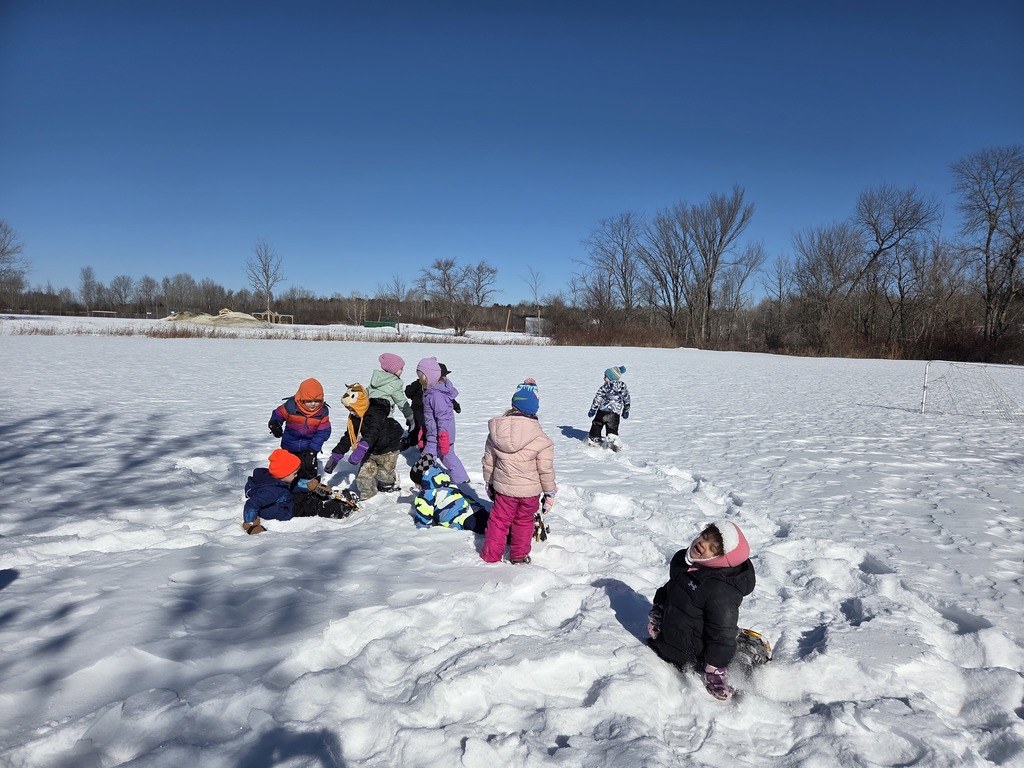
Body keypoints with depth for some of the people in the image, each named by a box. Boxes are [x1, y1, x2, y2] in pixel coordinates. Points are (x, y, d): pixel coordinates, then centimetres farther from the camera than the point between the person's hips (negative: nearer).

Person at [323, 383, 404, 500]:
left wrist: (362, 448, -65)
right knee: (363, 475, -5)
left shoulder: (376, 413, -31)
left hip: (388, 448, -6)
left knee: (384, 474, -2)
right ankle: (367, 495, 18)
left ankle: (389, 485, 34)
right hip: (371, 450, 6)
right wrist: (335, 456, -6)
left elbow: (373, 433, -49)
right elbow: (347, 438, 0)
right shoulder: (354, 418, -6)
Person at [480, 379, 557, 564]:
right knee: (524, 522, 18)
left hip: (503, 488, 1)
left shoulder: (495, 432, -8)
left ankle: (490, 556, 24)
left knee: (499, 521, 16)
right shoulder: (541, 440, -17)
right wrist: (550, 492, 3)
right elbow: (546, 470, -12)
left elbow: (488, 461, 2)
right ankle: (519, 556, 31)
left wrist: (489, 483, 18)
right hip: (530, 491, -1)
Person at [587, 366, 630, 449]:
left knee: (597, 425, 15)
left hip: (603, 410, -3)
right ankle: (613, 439, -13)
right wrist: (626, 411, 26)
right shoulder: (623, 386, 6)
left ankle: (593, 439, 26)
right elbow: (627, 400, 15)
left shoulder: (605, 385, -9)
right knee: (613, 428, 7)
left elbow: (598, 398, -10)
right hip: (615, 412, 3)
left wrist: (593, 409, -3)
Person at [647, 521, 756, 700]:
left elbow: (722, 635, -26)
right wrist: (655, 616, 15)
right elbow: (668, 590, 10)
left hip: (687, 658, -8)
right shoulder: (682, 559, -10)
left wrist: (715, 673, -20)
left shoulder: (721, 592, -35)